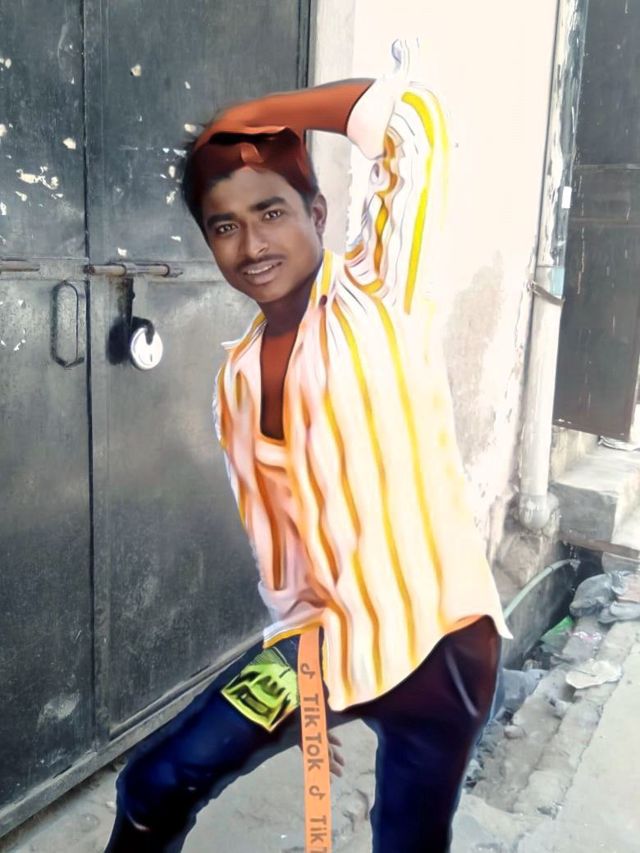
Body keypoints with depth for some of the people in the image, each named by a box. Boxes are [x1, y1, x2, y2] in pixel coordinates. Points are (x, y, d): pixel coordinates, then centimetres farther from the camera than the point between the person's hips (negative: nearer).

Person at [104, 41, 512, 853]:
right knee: (154, 787, 11)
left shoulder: (380, 295, -11)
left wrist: (251, 116, -12)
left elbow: (415, 123, -24)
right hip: (320, 638, 5)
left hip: (434, 643, -4)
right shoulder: (235, 379, 4)